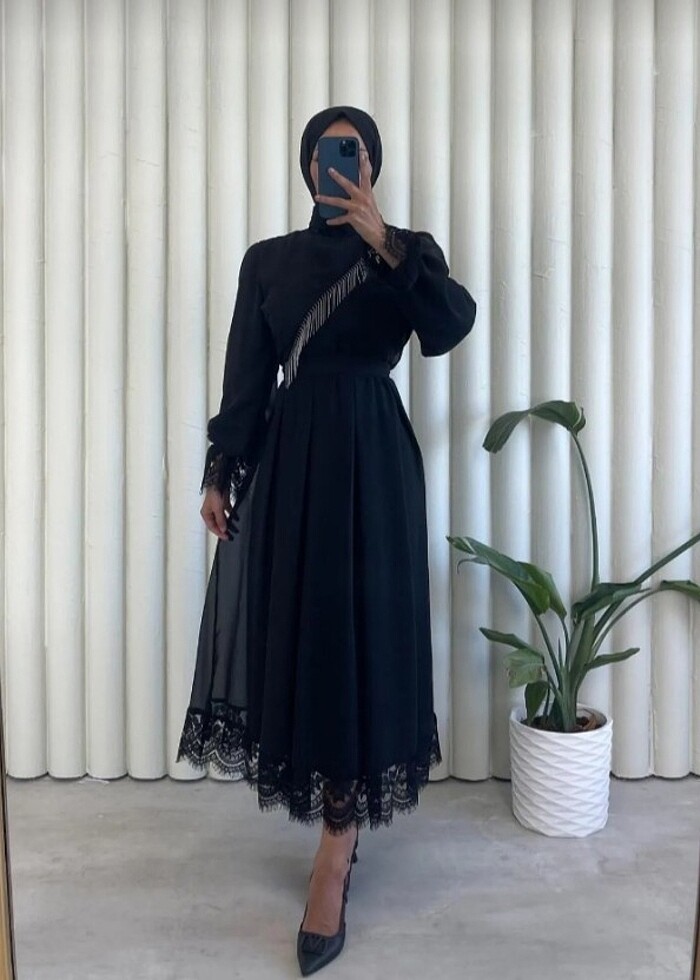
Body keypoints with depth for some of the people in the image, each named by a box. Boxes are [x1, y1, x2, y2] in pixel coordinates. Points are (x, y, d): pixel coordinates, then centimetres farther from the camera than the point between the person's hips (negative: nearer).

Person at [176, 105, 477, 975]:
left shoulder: (408, 249, 7)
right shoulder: (267, 259, 12)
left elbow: (448, 329, -14)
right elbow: (246, 375, 8)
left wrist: (384, 242, -21)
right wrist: (220, 473, 2)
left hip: (373, 461, -2)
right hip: (288, 460, 3)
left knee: (360, 633, -5)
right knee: (295, 630, 6)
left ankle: (332, 857, 5)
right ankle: (342, 824, 27)